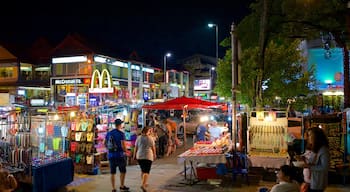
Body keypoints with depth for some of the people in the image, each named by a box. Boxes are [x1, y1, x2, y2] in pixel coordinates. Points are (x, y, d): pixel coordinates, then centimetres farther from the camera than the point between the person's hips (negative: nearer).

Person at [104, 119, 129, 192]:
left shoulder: (109, 133, 6)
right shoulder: (121, 133, -12)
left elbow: (105, 143, 11)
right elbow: (123, 145, -18)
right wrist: (125, 151, 0)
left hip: (111, 155, 5)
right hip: (119, 155, -5)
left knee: (112, 172, 8)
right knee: (123, 171, 13)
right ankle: (122, 186, 21)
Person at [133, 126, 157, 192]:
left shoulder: (138, 138, 3)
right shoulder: (150, 138, -4)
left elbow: (136, 148, 4)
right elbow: (153, 148, 1)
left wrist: (134, 155, 13)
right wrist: (154, 155, 13)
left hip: (139, 156, 4)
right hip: (148, 156, -4)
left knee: (142, 170, 20)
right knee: (146, 171, -4)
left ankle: (143, 183, 28)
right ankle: (143, 185, -19)